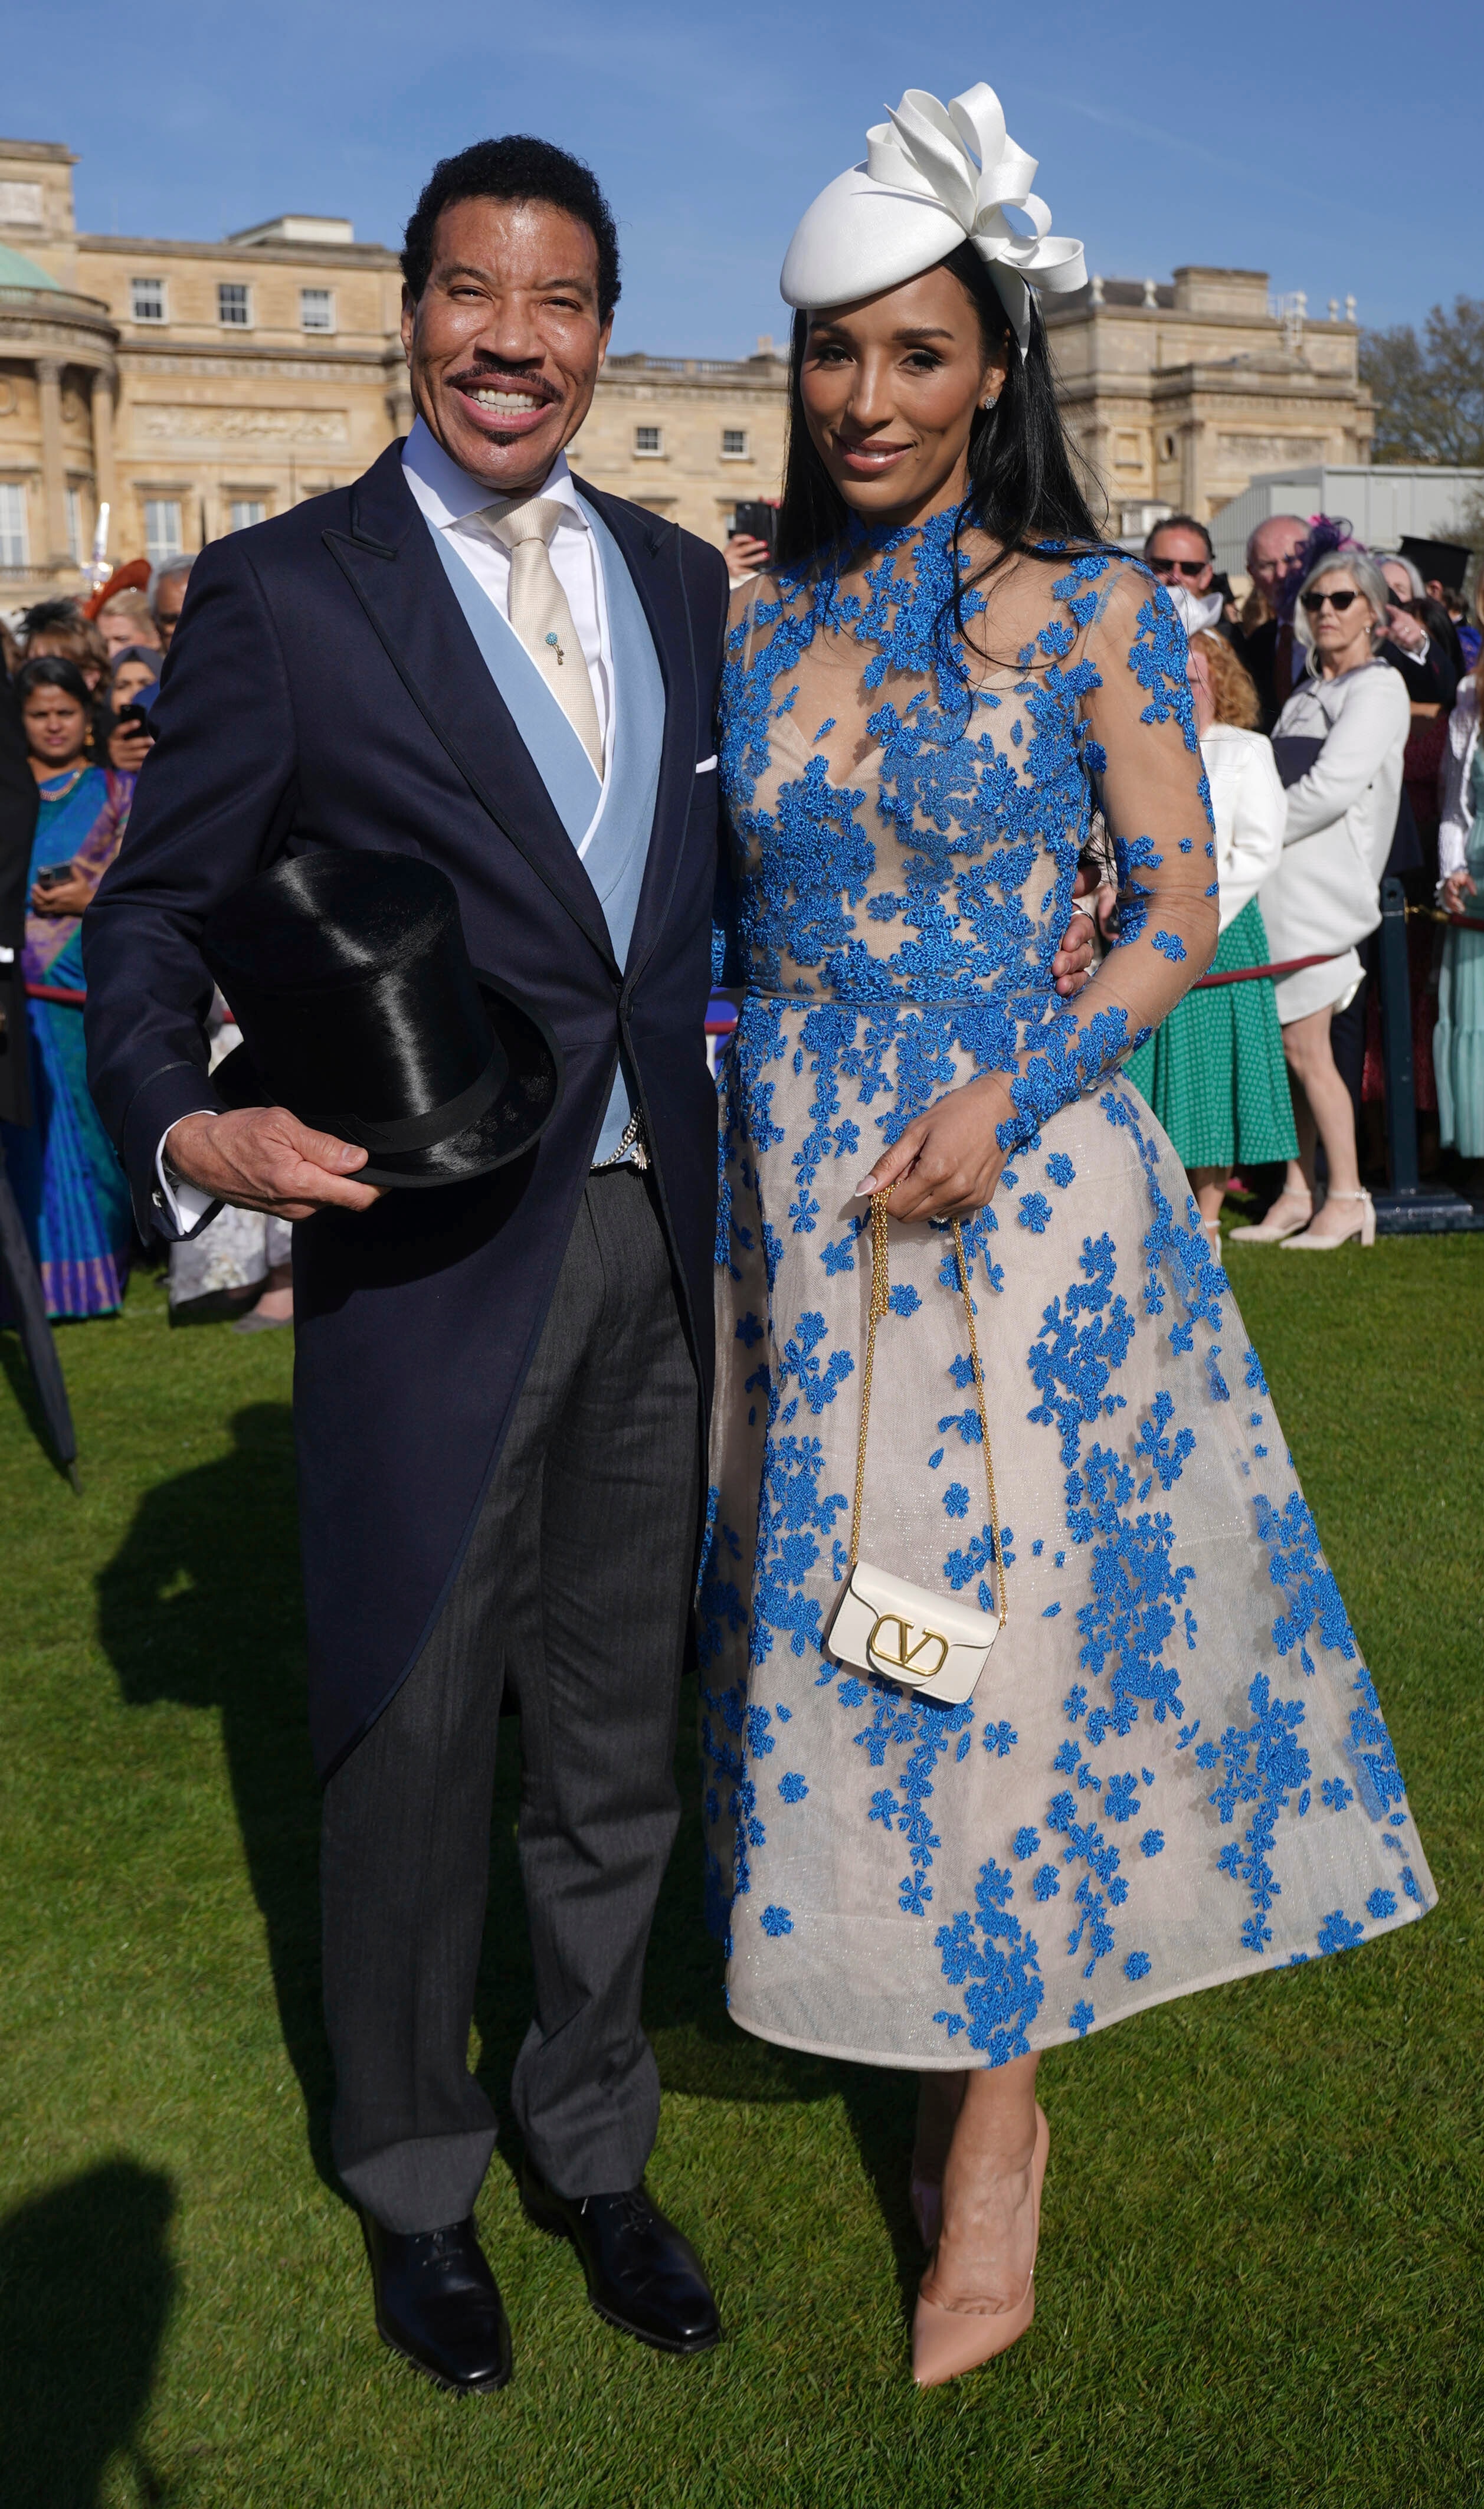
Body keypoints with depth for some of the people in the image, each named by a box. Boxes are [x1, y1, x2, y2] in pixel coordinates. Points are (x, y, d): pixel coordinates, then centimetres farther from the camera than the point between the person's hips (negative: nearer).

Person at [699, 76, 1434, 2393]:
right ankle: (973, 2064, 31)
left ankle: (993, 2138, 18)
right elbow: (714, 903, 11)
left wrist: (1010, 1093, -17)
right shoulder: (754, 619, 7)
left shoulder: (1094, 611, -4)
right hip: (796, 1195, 4)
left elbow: (1181, 913, -3)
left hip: (1019, 1184, -4)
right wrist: (724, 1153, 0)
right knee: (837, 1633, 10)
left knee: (1012, 1629, 2)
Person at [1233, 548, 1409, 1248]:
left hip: (1319, 887, -7)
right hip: (1279, 888, 7)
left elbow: (1331, 788, -16)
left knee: (1305, 1046, -7)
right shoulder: (1308, 692, 20)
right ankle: (1297, 1196, 12)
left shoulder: (1377, 688, -5)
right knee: (1285, 1046, 6)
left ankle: (1347, 1197, 1)